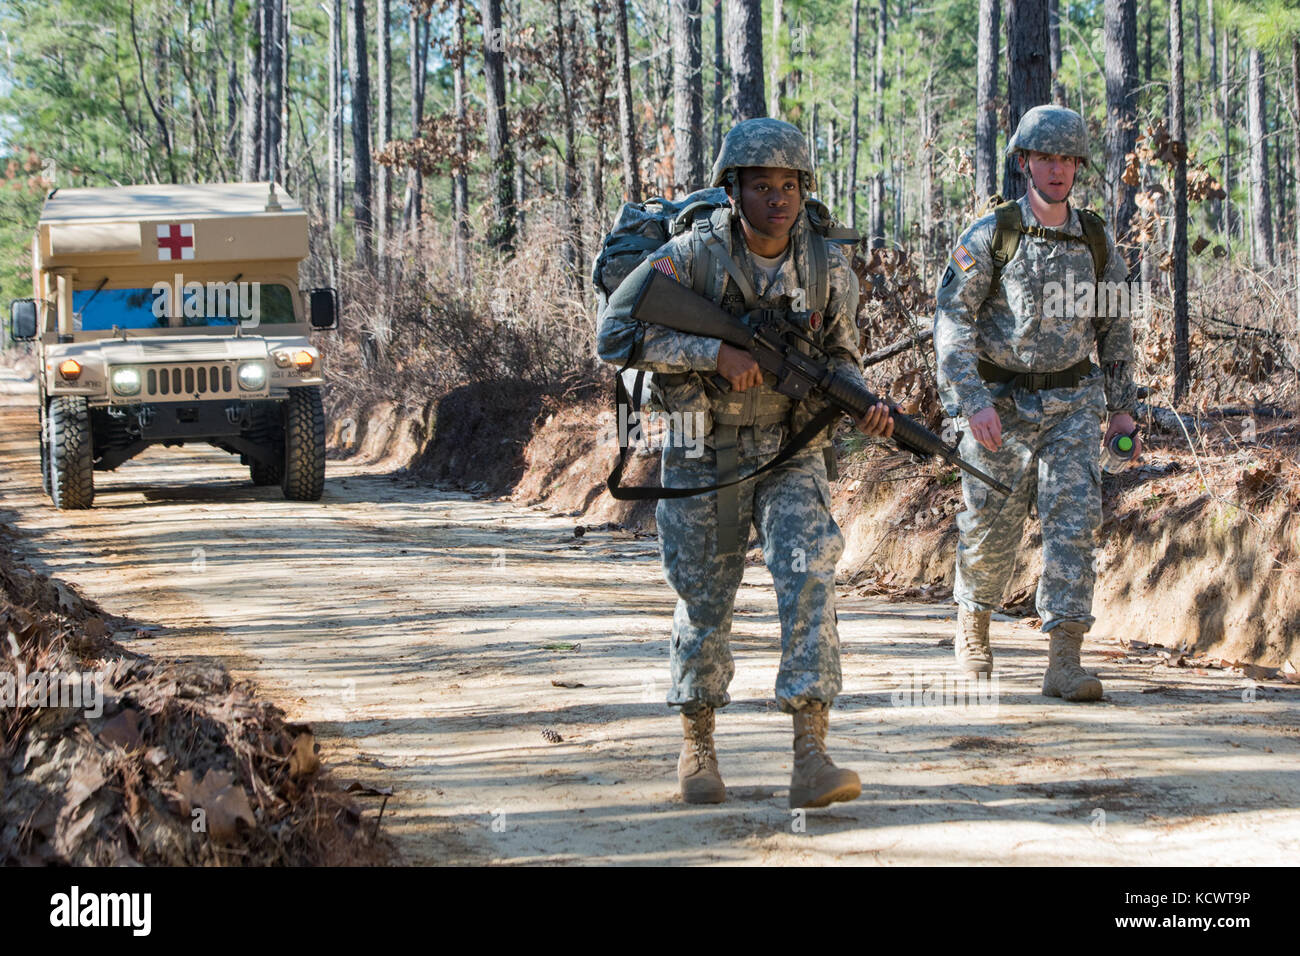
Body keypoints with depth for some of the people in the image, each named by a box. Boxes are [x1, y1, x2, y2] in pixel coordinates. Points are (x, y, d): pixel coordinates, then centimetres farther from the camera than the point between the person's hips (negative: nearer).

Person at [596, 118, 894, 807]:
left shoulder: (827, 267, -4)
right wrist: (717, 353, -26)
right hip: (704, 458, -1)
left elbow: (839, 356, 9)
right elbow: (615, 335, -19)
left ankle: (810, 758, -19)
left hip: (792, 453, 2)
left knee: (810, 581, -16)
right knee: (704, 604, 6)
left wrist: (864, 405, -14)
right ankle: (697, 747, 28)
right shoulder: (694, 254, -14)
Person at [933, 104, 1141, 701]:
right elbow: (951, 320, -11)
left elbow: (1114, 327, 14)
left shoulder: (1096, 241, 3)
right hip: (1001, 404, -2)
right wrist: (973, 401, -21)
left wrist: (1122, 405, 11)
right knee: (990, 527, 8)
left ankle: (1064, 662, -15)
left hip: (1072, 403, 2)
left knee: (1074, 518, -12)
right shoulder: (991, 237, -8)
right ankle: (972, 622, 37)